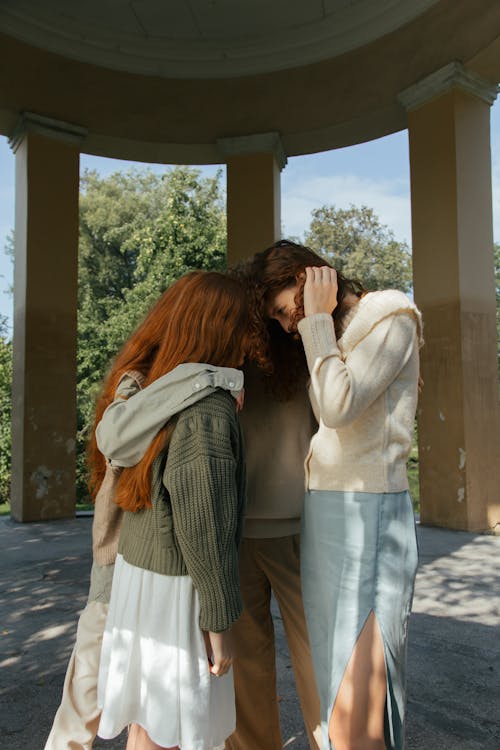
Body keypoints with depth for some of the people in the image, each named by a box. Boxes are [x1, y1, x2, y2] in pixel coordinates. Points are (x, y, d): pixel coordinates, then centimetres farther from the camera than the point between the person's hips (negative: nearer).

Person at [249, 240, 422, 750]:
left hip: (368, 521, -8)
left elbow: (339, 406, -20)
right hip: (323, 516, 9)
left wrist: (317, 321, -10)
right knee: (332, 697, 15)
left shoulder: (392, 320, -6)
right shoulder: (335, 337, 18)